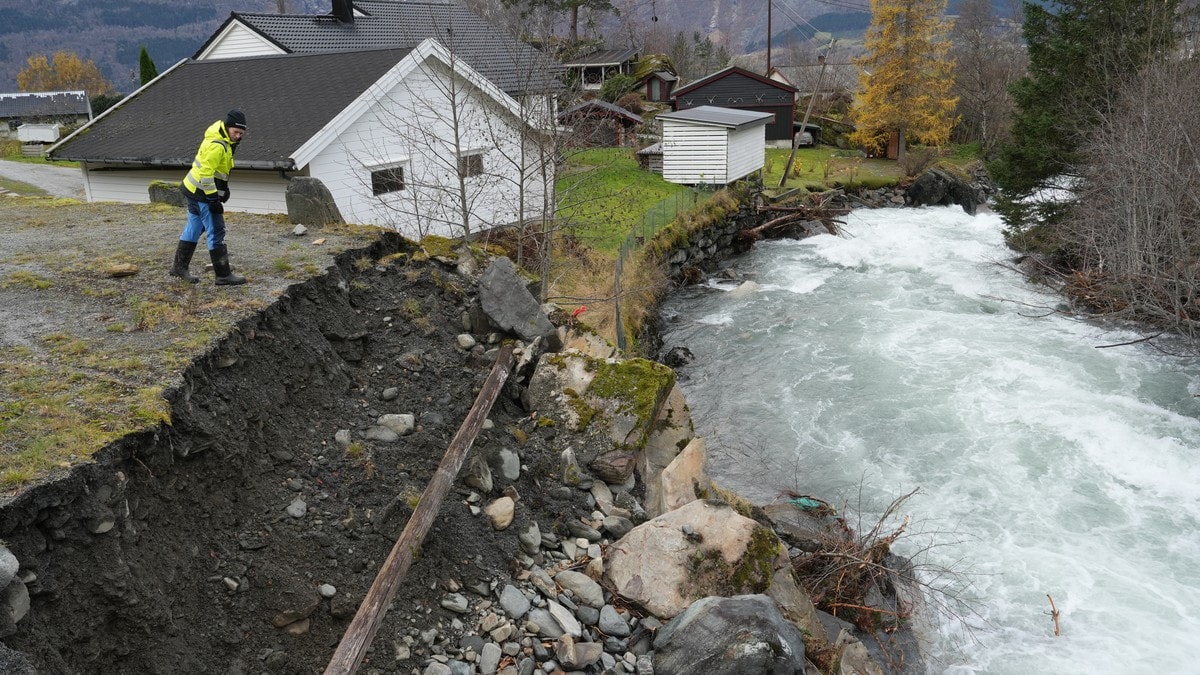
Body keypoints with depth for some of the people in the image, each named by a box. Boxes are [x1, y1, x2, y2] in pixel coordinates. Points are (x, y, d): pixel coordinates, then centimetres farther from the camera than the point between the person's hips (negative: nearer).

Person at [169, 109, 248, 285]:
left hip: (194, 190, 10)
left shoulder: (225, 139, 8)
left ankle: (179, 266, 29)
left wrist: (224, 188, 21)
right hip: (202, 193, -10)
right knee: (216, 232, -5)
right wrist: (213, 199, -23)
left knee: (194, 229, 18)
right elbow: (205, 174, -26)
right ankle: (223, 275, 0)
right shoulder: (217, 146, -24)